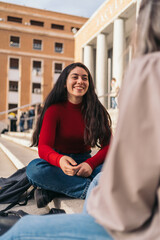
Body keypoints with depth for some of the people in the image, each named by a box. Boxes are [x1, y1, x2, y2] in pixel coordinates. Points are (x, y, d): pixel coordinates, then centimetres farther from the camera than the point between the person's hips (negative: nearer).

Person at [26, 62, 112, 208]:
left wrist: (90, 163, -27)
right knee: (34, 168, -32)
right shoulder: (54, 110, -7)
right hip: (59, 164, -1)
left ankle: (52, 191, -27)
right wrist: (59, 160, -41)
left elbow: (108, 145, -6)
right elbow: (43, 147, -18)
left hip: (86, 162, 2)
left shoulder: (97, 110, -2)